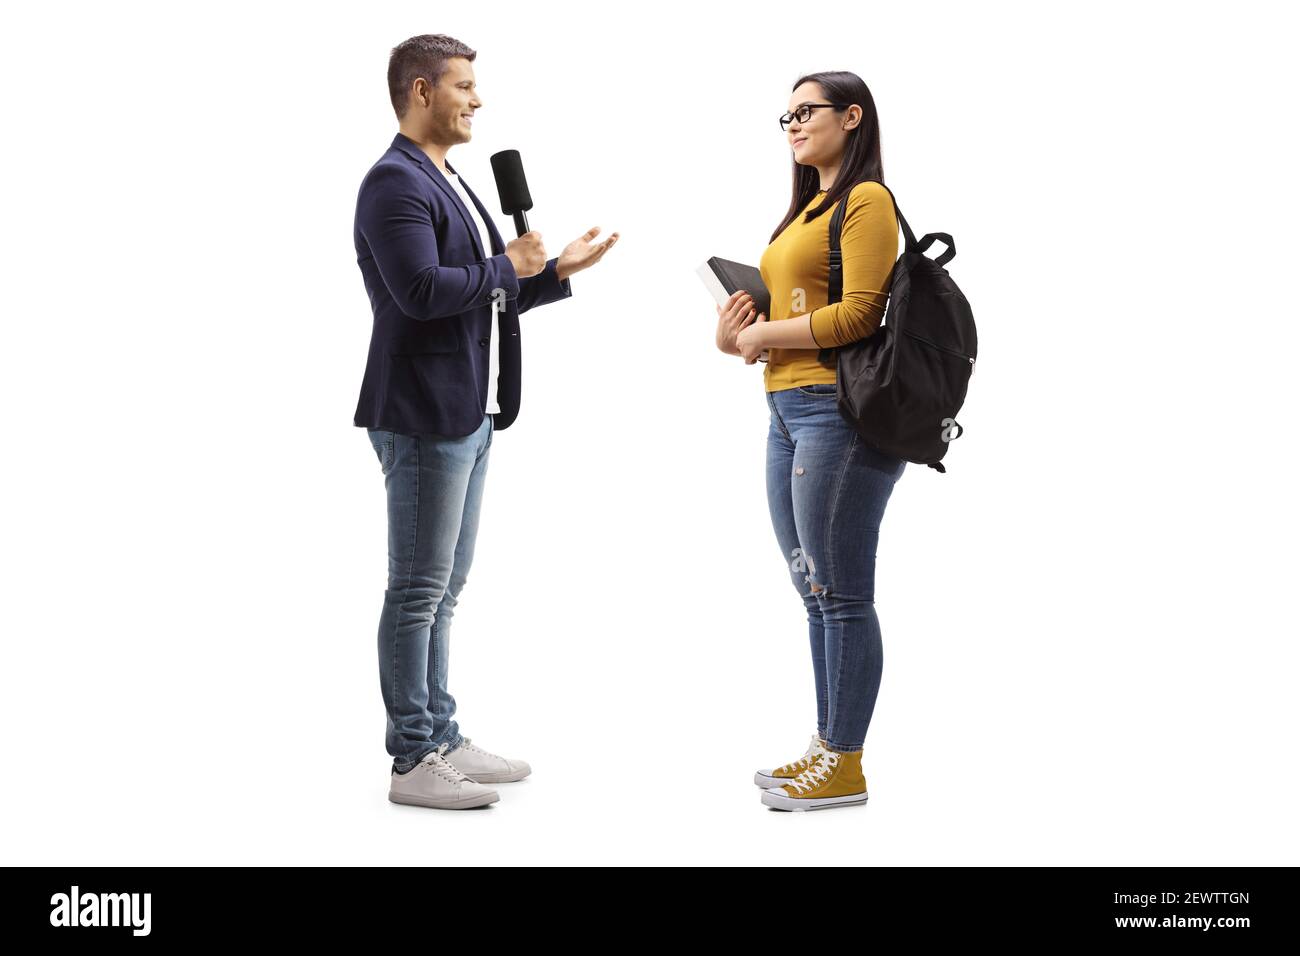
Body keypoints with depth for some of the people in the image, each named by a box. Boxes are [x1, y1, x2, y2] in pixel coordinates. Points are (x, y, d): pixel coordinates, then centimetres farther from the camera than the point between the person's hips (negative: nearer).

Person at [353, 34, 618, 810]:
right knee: (418, 592, -3)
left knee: (441, 590, 14)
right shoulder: (395, 182, -12)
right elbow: (423, 290, -25)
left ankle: (441, 738, 23)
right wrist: (507, 266, -12)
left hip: (469, 414, 10)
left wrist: (557, 271, 12)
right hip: (425, 415, -10)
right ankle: (413, 763, 4)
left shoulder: (451, 184, 19)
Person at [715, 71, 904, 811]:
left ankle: (845, 766, 4)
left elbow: (858, 314, -16)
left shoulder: (867, 200, -6)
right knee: (815, 591, 13)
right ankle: (827, 749, 22)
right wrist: (742, 334, 3)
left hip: (840, 410, -10)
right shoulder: (806, 209, 21)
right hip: (789, 410, 10)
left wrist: (761, 334, -8)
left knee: (841, 594, -4)